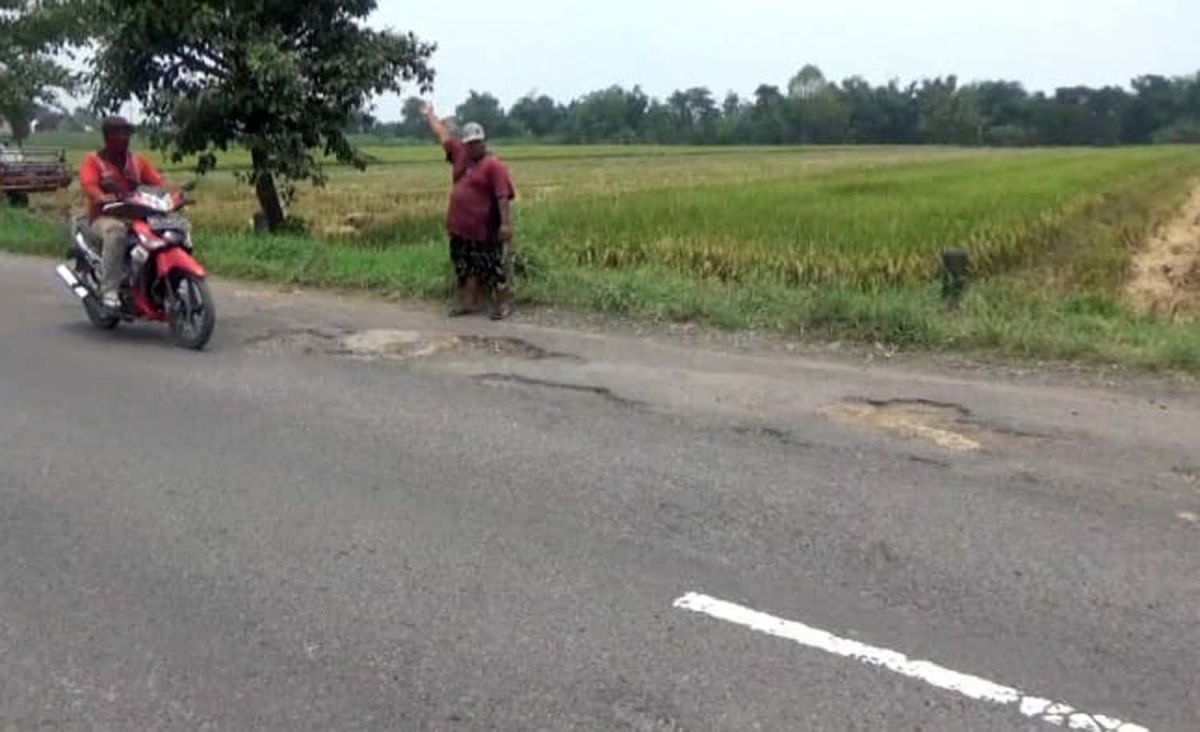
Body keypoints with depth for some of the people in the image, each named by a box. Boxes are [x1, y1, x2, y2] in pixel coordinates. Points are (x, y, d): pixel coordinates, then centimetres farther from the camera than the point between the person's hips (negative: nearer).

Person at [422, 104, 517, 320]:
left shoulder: (494, 165, -13)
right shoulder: (461, 155, 10)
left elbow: (503, 196, -19)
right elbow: (444, 135, 24)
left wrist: (506, 223, -25)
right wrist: (430, 115, 35)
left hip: (485, 231, -8)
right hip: (461, 229, 8)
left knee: (495, 268, 0)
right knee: (467, 268, 16)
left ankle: (503, 304, 9)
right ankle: (471, 302, 26)